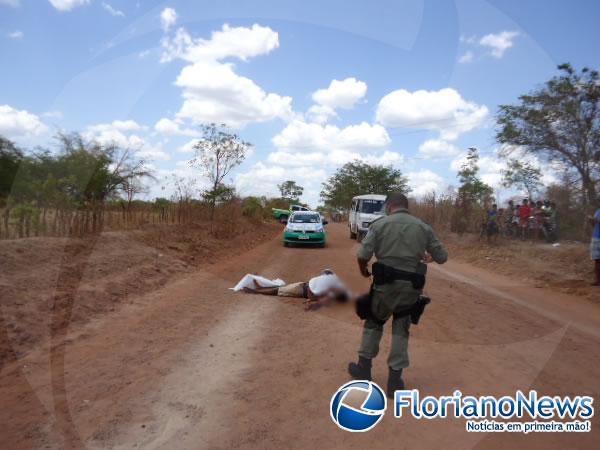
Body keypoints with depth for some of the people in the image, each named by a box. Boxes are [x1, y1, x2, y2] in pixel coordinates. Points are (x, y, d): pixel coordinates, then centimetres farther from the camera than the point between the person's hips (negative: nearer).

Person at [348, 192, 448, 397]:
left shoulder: (379, 224, -4)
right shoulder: (424, 227, 4)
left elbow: (363, 255, -12)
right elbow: (442, 257, 9)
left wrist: (363, 270, 9)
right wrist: (429, 256, 31)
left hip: (385, 285, -2)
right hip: (410, 288, 2)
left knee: (373, 323, 22)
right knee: (401, 330, 18)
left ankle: (364, 368, 29)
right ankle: (395, 379, 18)